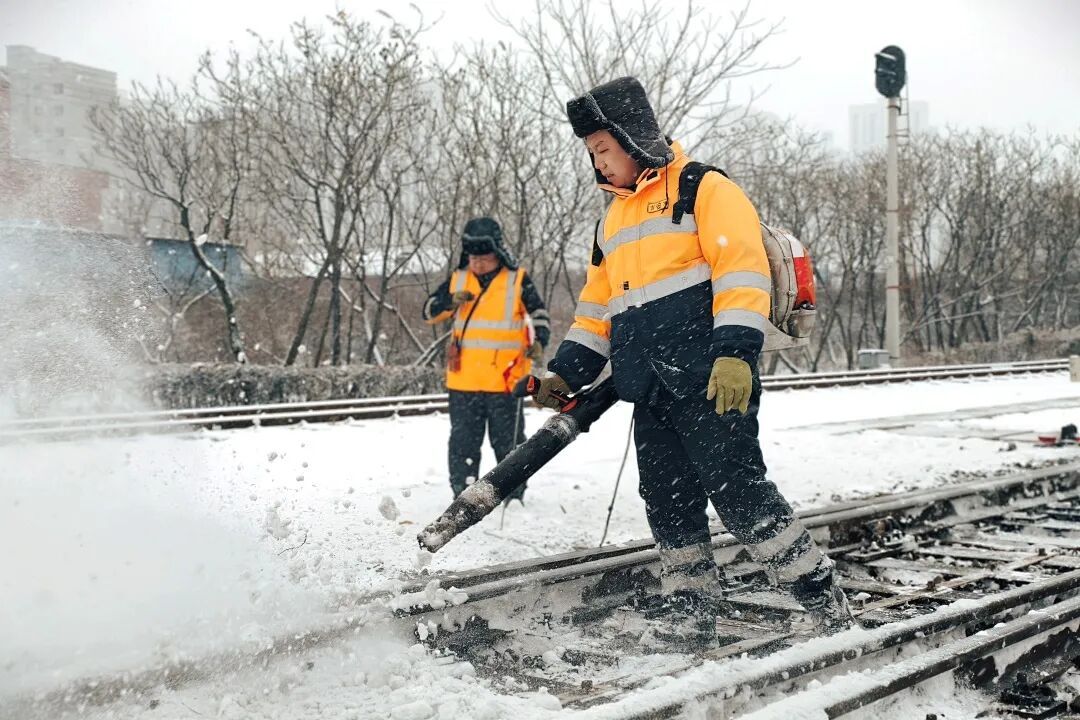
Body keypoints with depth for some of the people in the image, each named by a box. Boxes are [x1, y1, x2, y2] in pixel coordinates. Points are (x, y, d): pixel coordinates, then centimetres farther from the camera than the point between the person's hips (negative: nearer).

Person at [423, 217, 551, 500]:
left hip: (504, 379, -2)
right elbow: (429, 312, 7)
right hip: (464, 380, 3)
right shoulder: (457, 280, 6)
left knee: (508, 440, 7)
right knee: (463, 441, 7)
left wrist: (538, 343, -16)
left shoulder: (517, 280, -1)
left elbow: (540, 315, 3)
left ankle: (514, 494, 20)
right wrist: (451, 301, -13)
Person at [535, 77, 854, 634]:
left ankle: (826, 604, 1)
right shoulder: (613, 221, 22)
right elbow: (597, 307, 26)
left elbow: (741, 268, -13)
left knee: (738, 490, -11)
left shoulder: (702, 188, -2)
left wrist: (735, 351, -23)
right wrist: (566, 372, 17)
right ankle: (692, 618, 18)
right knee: (668, 506, 8)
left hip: (712, 380, -8)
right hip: (652, 389, 8)